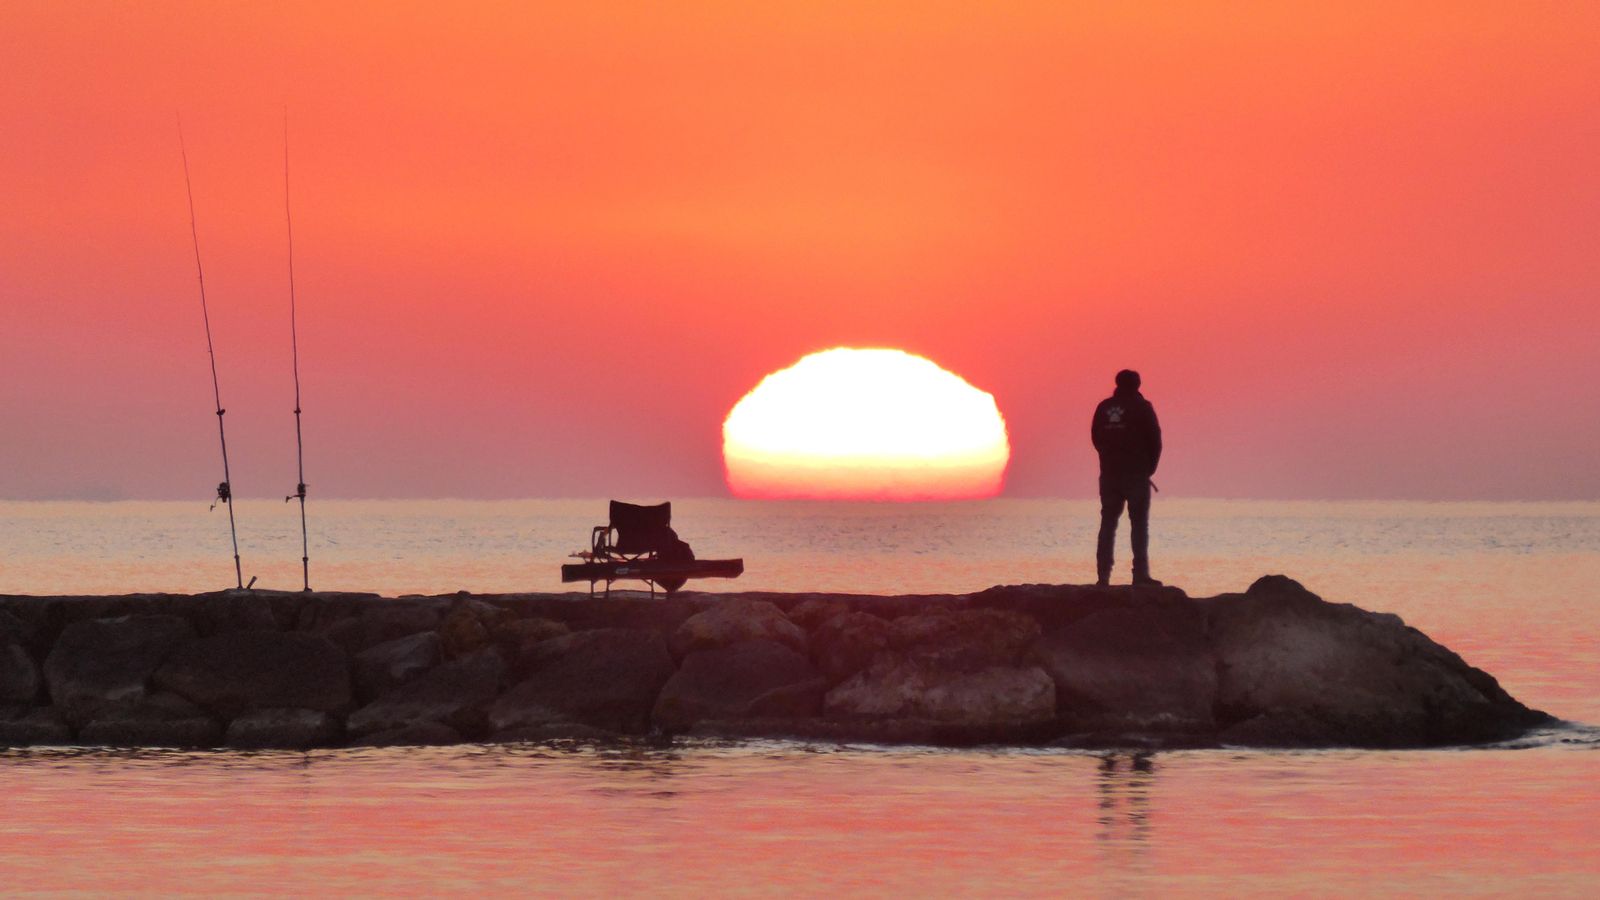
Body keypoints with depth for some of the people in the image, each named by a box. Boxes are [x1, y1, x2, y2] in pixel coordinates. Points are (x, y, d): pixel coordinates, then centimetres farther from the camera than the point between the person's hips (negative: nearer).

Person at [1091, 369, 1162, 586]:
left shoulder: (1104, 407, 6)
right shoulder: (1141, 407, -6)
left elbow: (1096, 438, 9)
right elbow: (1155, 440, -5)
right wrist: (1150, 467, 8)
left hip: (1109, 473, 4)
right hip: (1136, 474, -4)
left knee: (1108, 523, 7)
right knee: (1139, 523, -1)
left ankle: (1103, 575, 2)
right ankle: (1140, 574, -8)